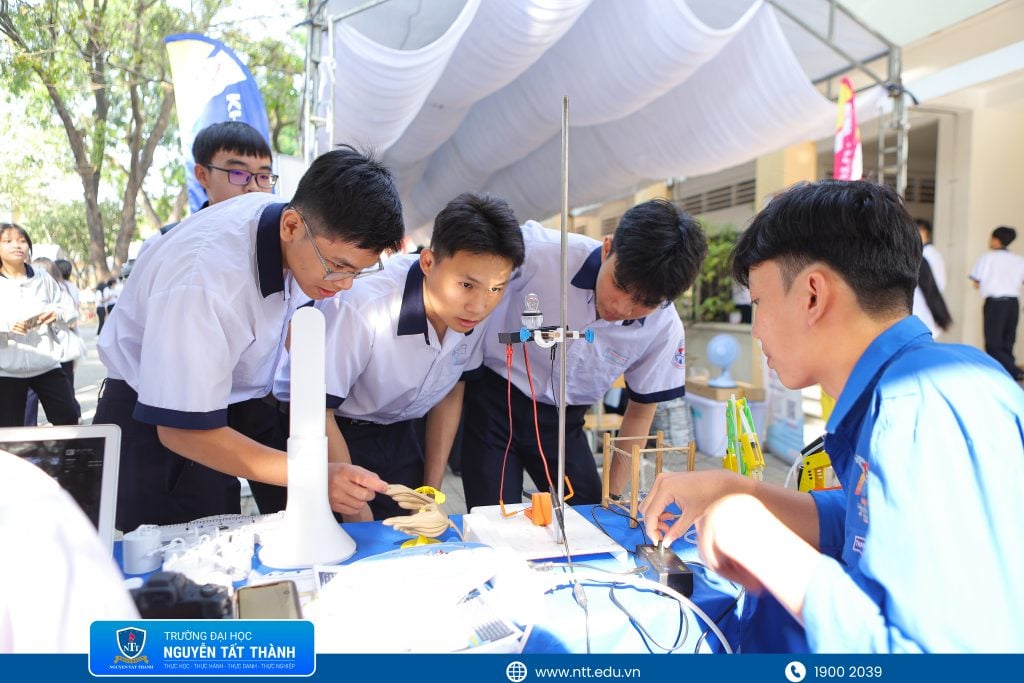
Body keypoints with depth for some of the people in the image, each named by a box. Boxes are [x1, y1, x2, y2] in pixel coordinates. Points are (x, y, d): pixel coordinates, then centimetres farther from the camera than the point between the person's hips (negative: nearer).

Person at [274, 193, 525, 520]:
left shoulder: (472, 313, -15)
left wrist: (432, 493, 2)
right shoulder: (360, 309, -33)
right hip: (331, 431, -4)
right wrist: (361, 516, -19)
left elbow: (449, 394, 1)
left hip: (395, 430, 5)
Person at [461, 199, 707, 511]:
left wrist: (614, 494, -1)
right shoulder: (539, 250, -28)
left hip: (564, 422, 3)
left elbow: (639, 412, 0)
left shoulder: (664, 329, -16)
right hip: (494, 402, -2)